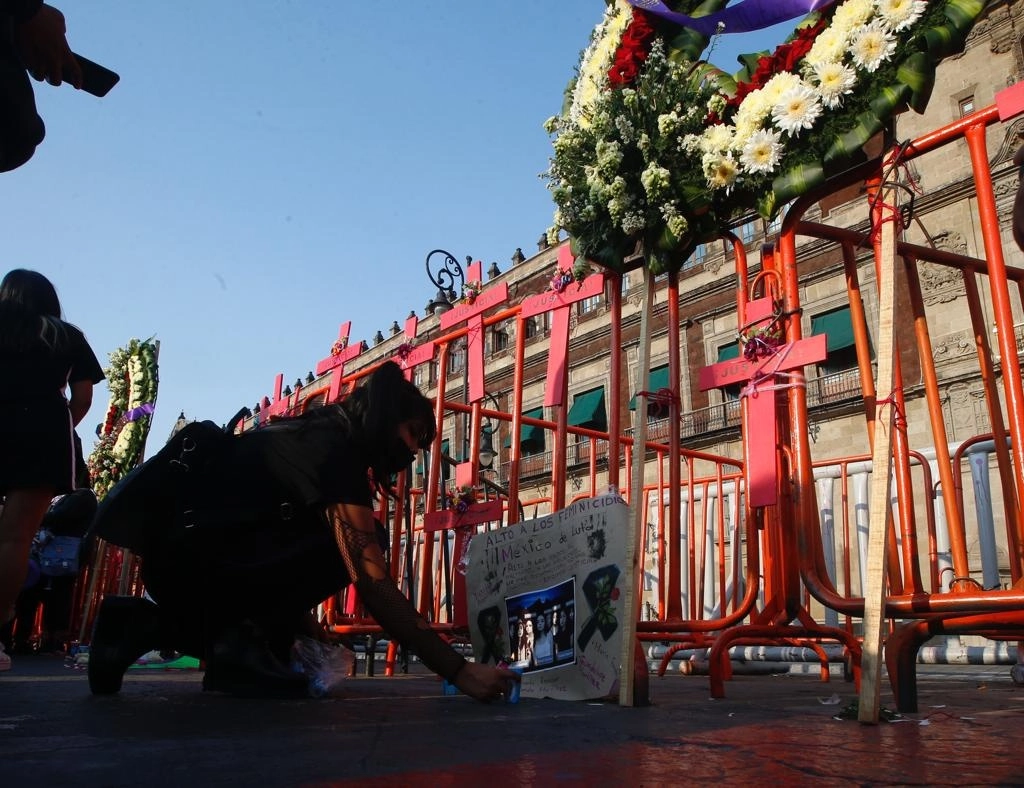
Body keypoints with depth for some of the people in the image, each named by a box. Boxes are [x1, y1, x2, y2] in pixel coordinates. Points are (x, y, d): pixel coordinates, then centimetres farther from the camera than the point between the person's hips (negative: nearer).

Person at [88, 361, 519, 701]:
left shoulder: (310, 436, 16)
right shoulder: (334, 449, -14)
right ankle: (244, 646, -8)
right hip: (196, 563, -10)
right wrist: (459, 670, -22)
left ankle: (149, 623, 17)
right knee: (352, 543, -15)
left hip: (176, 565, 10)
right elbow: (373, 585, -22)